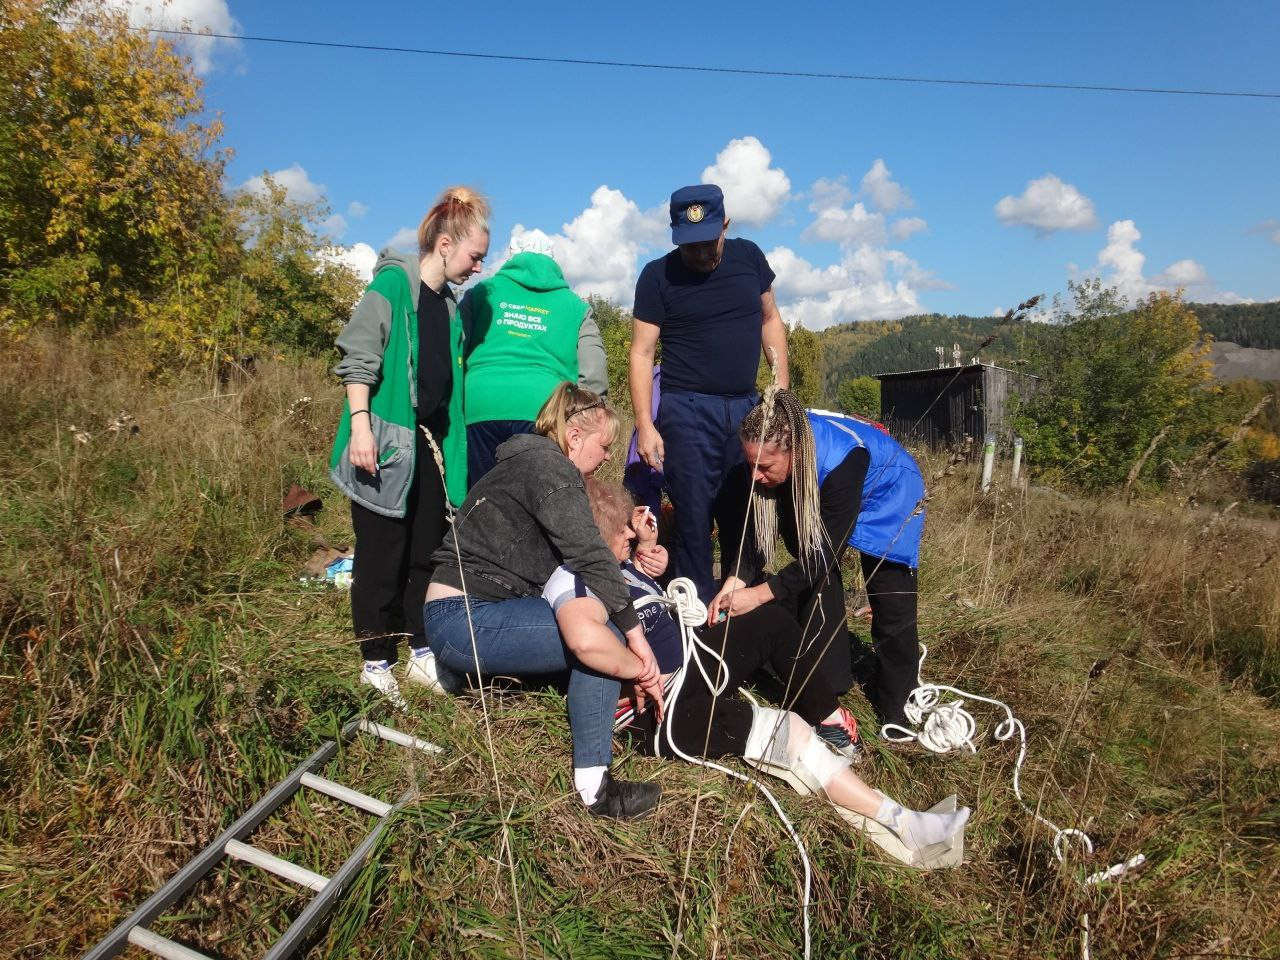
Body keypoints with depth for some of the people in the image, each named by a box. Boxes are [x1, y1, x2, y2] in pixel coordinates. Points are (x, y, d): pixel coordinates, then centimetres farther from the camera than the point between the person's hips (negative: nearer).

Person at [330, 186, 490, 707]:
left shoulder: (450, 304, 14)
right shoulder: (394, 282, -8)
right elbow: (357, 357, -13)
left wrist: (446, 444, 19)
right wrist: (360, 423, -21)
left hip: (427, 446, 8)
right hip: (385, 443, -7)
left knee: (428, 550, 11)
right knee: (382, 556, 0)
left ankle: (422, 654, 23)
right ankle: (376, 664, 13)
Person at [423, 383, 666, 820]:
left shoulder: (529, 462, 17)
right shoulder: (547, 465, -13)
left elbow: (578, 556, 12)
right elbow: (588, 554, -24)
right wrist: (635, 634, -21)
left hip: (472, 613, 10)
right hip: (464, 621, -10)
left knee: (599, 615, 7)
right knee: (601, 636, -20)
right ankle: (593, 786, -12)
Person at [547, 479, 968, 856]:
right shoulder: (573, 583, -25)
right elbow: (586, 637, -48)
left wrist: (647, 544, 3)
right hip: (661, 711, -10)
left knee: (771, 619, 10)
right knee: (786, 733, -18)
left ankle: (830, 721, 13)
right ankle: (901, 823, -12)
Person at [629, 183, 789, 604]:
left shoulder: (748, 256, 7)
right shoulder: (658, 275, -3)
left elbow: (770, 319, 17)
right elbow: (641, 353, -4)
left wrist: (782, 388, 9)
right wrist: (645, 425, -12)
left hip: (747, 407, 4)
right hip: (688, 411, -3)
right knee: (693, 521, -3)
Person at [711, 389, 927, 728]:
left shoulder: (841, 461, -44)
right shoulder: (772, 450, -27)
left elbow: (826, 550, -37)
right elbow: (757, 525, -18)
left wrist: (760, 594, -38)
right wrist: (737, 580, -31)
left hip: (887, 497, -5)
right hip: (820, 496, 5)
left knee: (889, 597, -6)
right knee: (814, 576, -6)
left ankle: (894, 704, 13)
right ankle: (826, 683, 9)